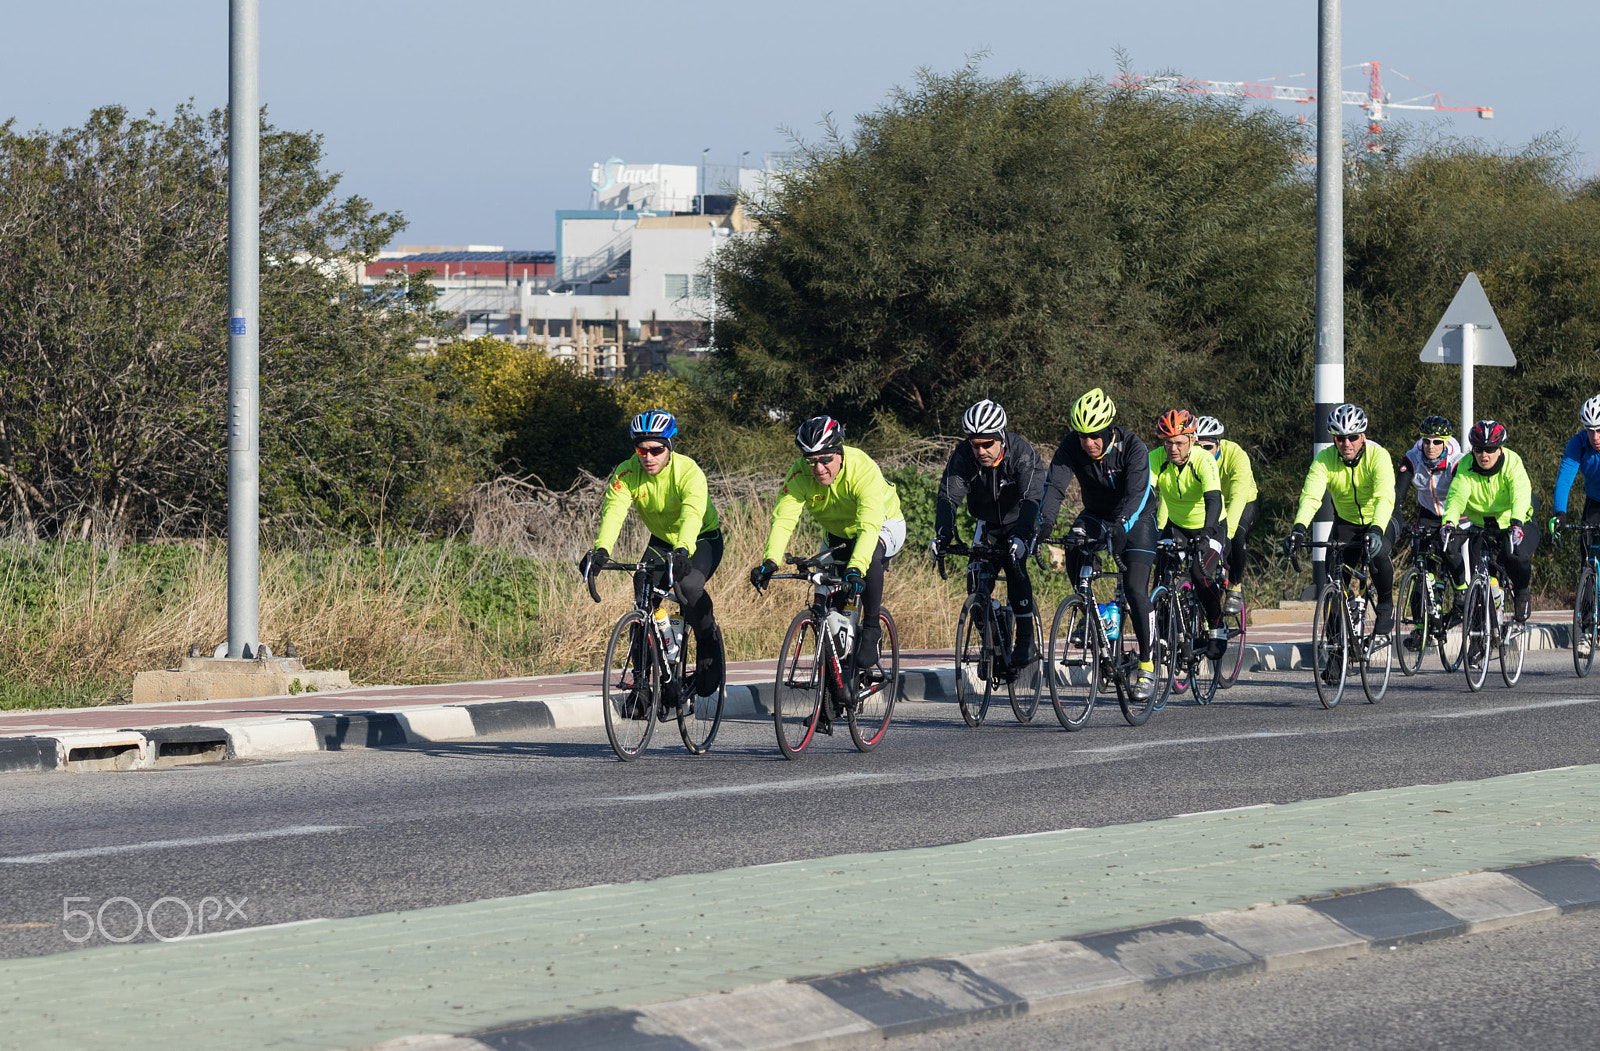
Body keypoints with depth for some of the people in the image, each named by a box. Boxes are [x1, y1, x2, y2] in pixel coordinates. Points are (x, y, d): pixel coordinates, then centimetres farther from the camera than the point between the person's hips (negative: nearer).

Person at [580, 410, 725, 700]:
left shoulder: (689, 472, -29)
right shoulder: (627, 473, -18)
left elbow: (692, 515, -44)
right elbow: (613, 511, -33)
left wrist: (683, 552, -63)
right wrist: (601, 550, -51)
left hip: (703, 540, -4)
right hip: (662, 541, 4)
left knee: (688, 585, -33)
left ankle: (709, 641, -4)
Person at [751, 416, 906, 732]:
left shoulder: (862, 469, -36)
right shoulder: (800, 475, -25)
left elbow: (870, 525, -48)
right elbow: (783, 519, -35)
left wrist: (856, 567, -63)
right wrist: (770, 560, -53)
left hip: (884, 527, -4)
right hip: (838, 535, 4)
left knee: (871, 554, -39)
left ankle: (871, 635, -24)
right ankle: (828, 703, 3)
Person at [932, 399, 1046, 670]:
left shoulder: (1023, 453, -30)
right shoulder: (963, 457, -22)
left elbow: (1031, 500, -41)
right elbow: (948, 497, -29)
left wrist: (1020, 536, -57)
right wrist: (942, 535, -48)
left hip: (1020, 521, -4)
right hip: (988, 522, 4)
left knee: (1014, 564, -26)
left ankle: (1026, 640, -20)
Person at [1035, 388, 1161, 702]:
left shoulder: (1133, 448, -28)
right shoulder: (1072, 446, -19)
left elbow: (1136, 494, -38)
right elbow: (1054, 485, -27)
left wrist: (1120, 528, -54)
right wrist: (1044, 523, -44)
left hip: (1135, 518, -3)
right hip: (1096, 514, 3)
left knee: (1135, 590, -16)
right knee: (1074, 560, -28)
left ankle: (1147, 666, -6)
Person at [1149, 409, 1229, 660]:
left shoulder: (1204, 462, -28)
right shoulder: (1157, 459, -19)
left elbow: (1213, 500, -40)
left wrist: (1206, 534, -56)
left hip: (1210, 527, -4)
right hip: (1175, 525, 4)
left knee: (1201, 575, -24)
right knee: (1162, 573, -16)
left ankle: (1217, 628, -3)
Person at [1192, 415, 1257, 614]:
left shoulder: (1236, 455, -34)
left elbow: (1238, 497, -44)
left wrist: (1227, 532, -58)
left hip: (1243, 505, -3)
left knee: (1237, 536, -32)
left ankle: (1236, 588, -10)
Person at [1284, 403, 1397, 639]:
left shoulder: (1377, 456, -28)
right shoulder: (1325, 459, -20)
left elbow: (1385, 498, -41)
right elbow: (1310, 496, -33)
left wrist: (1376, 530, -59)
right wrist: (1299, 528, -51)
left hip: (1380, 520, -3)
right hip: (1346, 521, 3)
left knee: (1377, 554, -32)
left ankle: (1386, 606, -6)